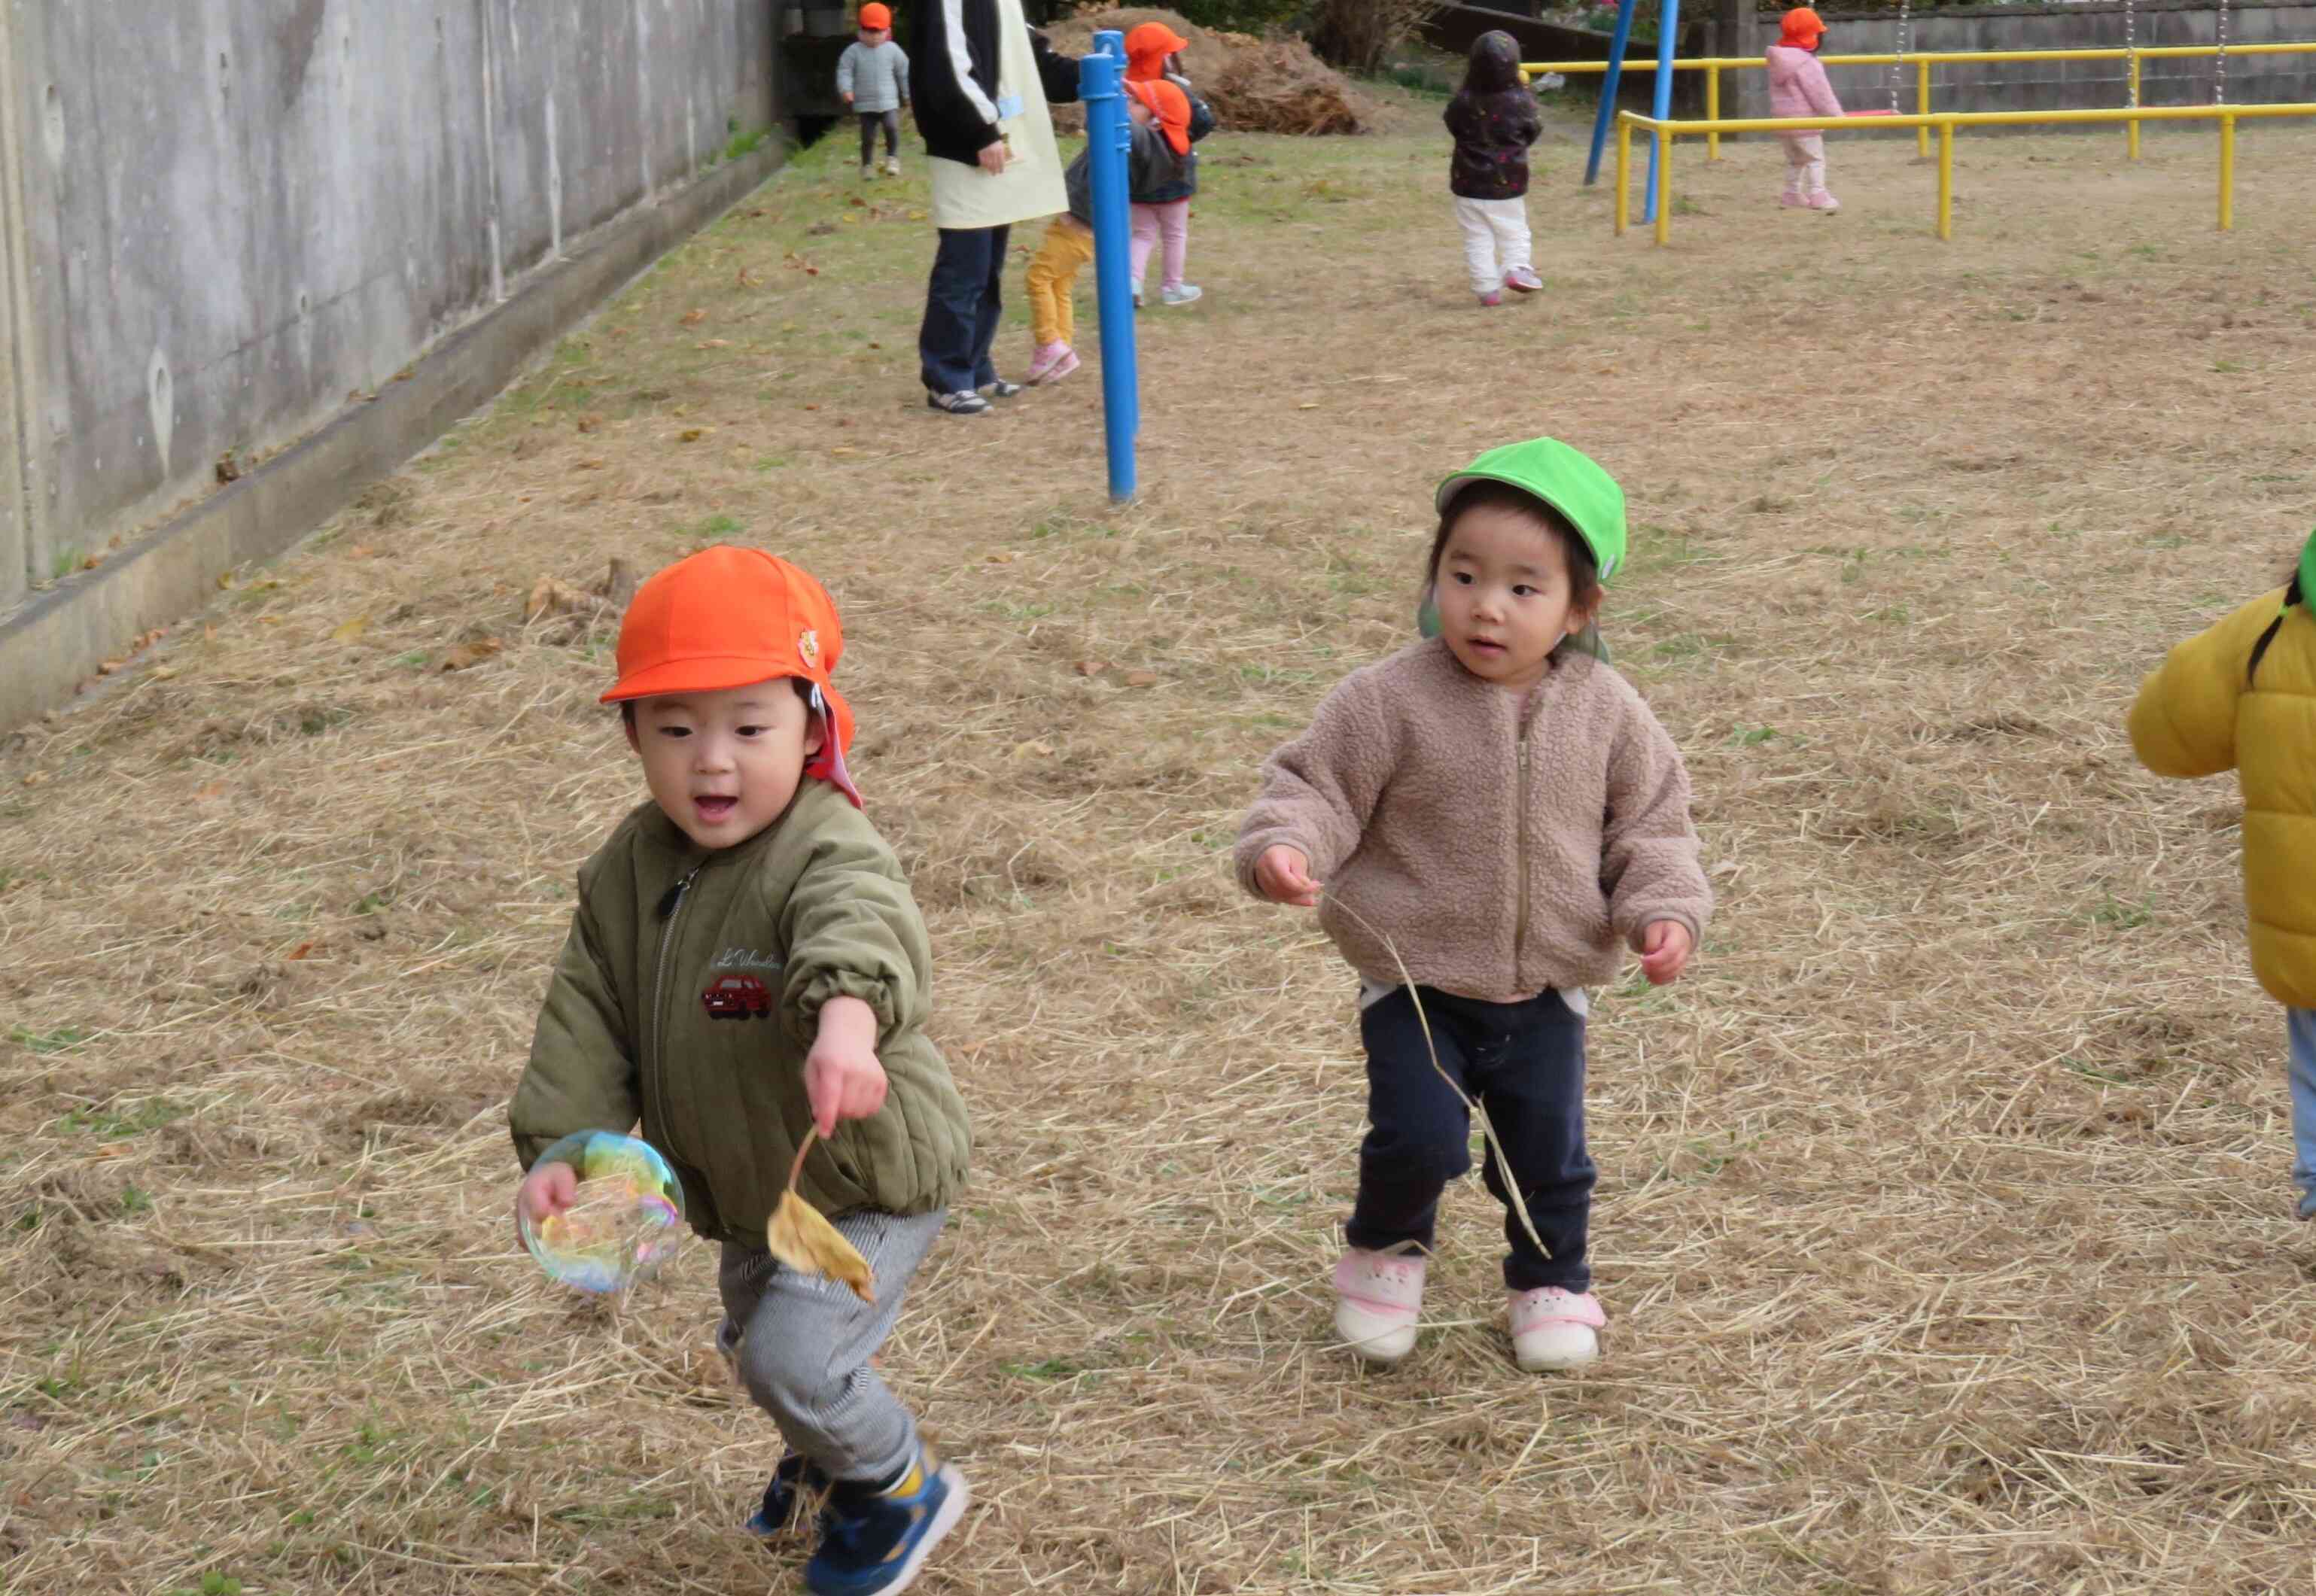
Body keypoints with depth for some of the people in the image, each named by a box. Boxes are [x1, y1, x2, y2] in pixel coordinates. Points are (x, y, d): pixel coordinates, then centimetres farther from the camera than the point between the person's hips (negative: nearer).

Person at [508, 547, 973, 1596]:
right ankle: (830, 1448, 59)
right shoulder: (627, 871, -8)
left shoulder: (828, 855, -31)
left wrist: (847, 1016, -77)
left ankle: (900, 1487, 16)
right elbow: (586, 1018, -4)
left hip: (868, 1180, -7)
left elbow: (861, 929, -55)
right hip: (746, 1192, 8)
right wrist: (557, 1146, -17)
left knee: (792, 1356, -16)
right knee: (751, 1345, 25)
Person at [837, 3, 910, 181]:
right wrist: (846, 89, -22)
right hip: (865, 104, 0)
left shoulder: (892, 50, 2)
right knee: (868, 136, 3)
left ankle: (892, 158, 0)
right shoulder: (853, 52, -2)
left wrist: (908, 95, 11)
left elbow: (904, 72, 9)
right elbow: (844, 71, -5)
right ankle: (867, 164, 20)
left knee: (892, 128, -19)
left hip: (888, 102, 0)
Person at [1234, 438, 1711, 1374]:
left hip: (1547, 990, 3)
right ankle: (1385, 1249, 19)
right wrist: (1285, 846, -30)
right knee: (1419, 1138, -13)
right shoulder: (1391, 701, -15)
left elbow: (1649, 823, 3)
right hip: (1416, 986, -2)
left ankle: (1550, 1282, 39)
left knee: (1548, 1153, 12)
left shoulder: (1606, 713, -6)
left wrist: (1663, 911, -12)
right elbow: (1318, 785, -10)